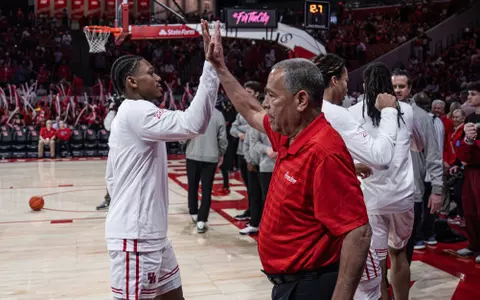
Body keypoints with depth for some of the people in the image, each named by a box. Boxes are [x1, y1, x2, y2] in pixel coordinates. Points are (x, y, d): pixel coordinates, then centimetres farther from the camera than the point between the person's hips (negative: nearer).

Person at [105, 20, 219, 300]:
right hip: (135, 236, -10)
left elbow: (112, 178, 22)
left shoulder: (132, 115, 17)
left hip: (150, 233, 10)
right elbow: (192, 124, -30)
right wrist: (211, 65, -27)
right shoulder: (136, 111, -14)